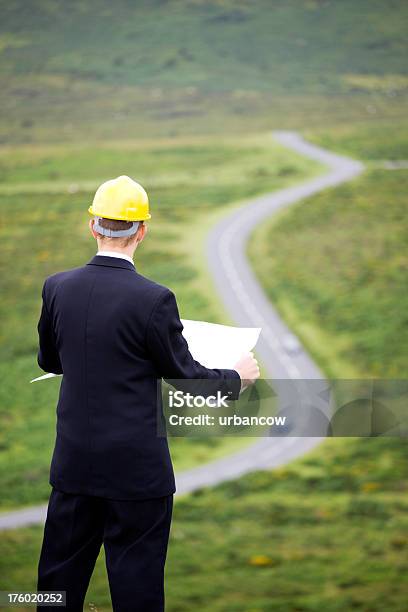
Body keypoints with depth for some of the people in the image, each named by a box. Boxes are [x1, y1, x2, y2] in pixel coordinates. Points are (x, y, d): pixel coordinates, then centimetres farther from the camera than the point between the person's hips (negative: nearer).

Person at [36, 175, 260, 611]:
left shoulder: (57, 288, -3)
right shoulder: (153, 299, -18)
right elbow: (185, 376, -8)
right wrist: (238, 377, 11)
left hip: (73, 461, 5)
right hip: (135, 468, -4)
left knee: (60, 575, 16)